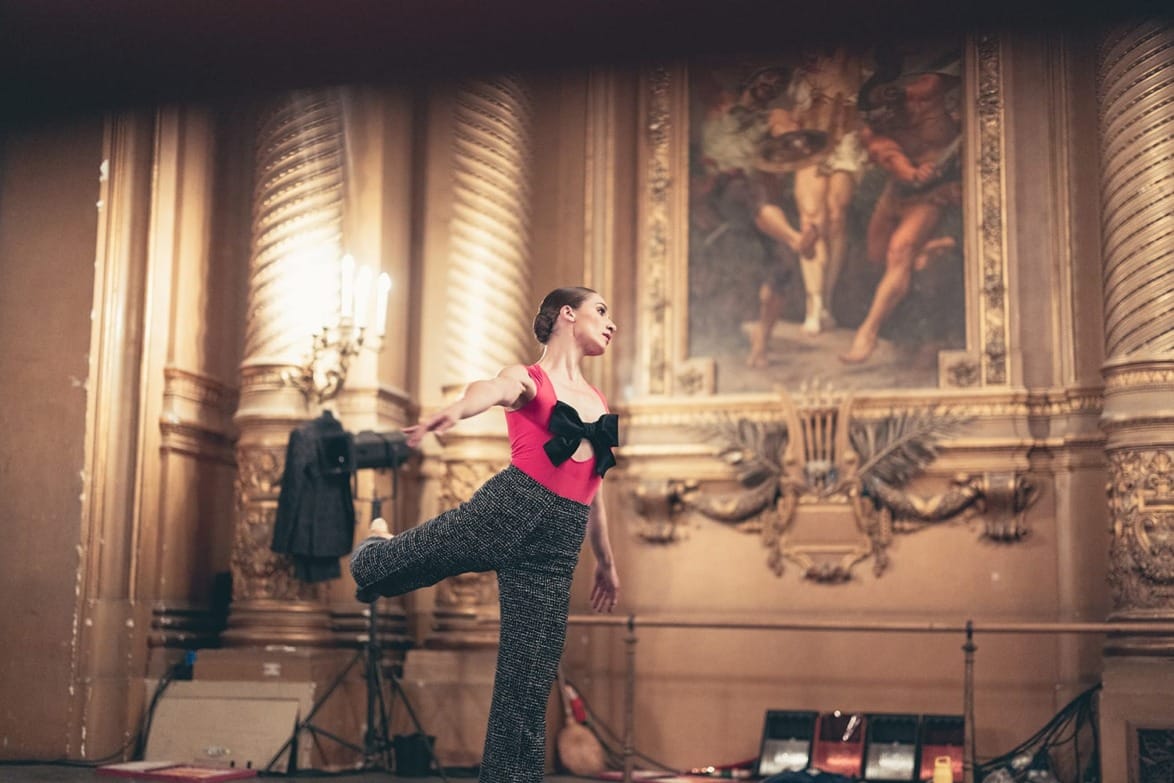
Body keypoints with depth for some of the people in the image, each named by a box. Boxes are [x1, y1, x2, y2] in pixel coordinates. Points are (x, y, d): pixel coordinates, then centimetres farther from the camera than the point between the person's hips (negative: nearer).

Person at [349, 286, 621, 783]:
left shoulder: (600, 403, 22)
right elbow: (492, 389, -21)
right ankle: (372, 553, 44)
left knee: (527, 691, 1)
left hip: (557, 548, 4)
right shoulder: (527, 379, 4)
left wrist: (606, 561, 37)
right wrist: (456, 410, -45)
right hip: (504, 510, -4)